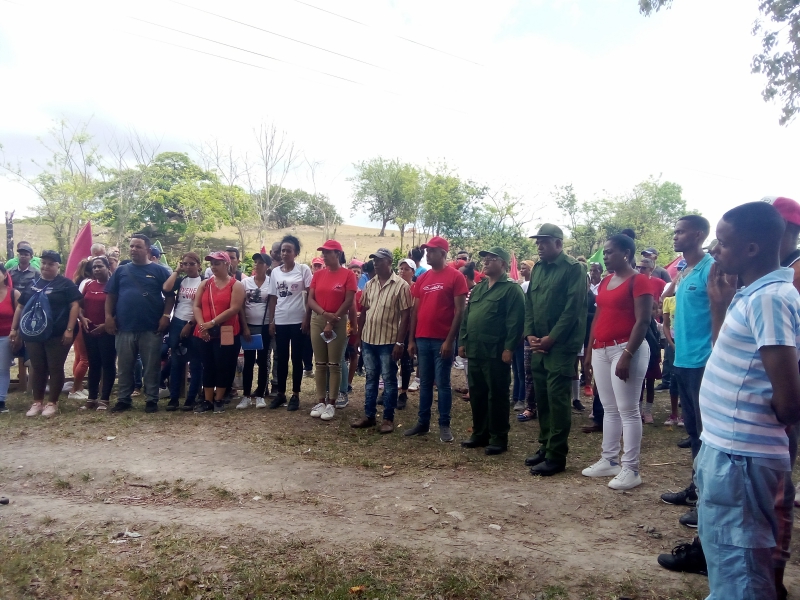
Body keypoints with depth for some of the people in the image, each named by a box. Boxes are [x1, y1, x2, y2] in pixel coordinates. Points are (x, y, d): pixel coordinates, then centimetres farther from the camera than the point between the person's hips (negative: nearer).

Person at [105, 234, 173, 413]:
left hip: (152, 328, -2)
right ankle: (123, 399, 20)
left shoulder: (159, 271, 3)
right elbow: (111, 296, 10)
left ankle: (151, 400, 13)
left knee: (151, 367, 3)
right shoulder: (121, 270, 10)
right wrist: (109, 316, 0)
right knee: (124, 367, 10)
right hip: (125, 328, 3)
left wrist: (165, 315, -8)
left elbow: (170, 295, 2)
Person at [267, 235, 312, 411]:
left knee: (296, 358, 4)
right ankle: (280, 393, 21)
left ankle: (295, 395, 13)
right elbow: (273, 298, 10)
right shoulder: (275, 272, 8)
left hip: (297, 321, -3)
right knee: (281, 358, 10)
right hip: (280, 321, 3)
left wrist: (307, 318, -10)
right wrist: (271, 320, 5)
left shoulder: (303, 269, -3)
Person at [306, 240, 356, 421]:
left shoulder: (348, 274, -6)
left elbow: (348, 301, -11)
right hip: (317, 321, 4)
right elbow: (310, 300, 3)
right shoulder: (318, 274, 7)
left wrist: (332, 321, -12)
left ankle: (331, 403, 8)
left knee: (334, 364, 1)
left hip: (338, 322, -4)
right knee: (320, 364, 8)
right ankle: (320, 401, 16)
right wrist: (324, 314, -14)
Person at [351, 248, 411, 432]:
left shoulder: (401, 285, -9)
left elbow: (405, 315, -11)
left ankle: (388, 418, 15)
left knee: (389, 380, 5)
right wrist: (359, 335, 11)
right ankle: (369, 415, 24)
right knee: (371, 379, 14)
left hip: (389, 341, -5)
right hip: (368, 339, 6)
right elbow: (364, 311, 14)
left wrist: (399, 342, -15)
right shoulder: (369, 284, 8)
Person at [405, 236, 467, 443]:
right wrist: (411, 339, 9)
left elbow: (459, 311, -9)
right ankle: (423, 423, 21)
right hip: (422, 339, 5)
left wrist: (449, 340, -14)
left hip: (442, 340, -5)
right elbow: (415, 310, 13)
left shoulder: (455, 277, -5)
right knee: (425, 383, 12)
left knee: (442, 384, 2)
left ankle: (444, 425, 13)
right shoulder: (422, 279, 11)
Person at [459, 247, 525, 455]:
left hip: (496, 352, -7)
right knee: (476, 394, 13)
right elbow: (466, 316, 19)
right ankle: (480, 433, 25)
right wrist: (462, 341, 12)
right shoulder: (477, 288, 17)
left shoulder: (512, 289, -6)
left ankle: (499, 438, 10)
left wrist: (509, 348, -18)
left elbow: (515, 321, -13)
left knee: (497, 395, 0)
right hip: (474, 351, 8)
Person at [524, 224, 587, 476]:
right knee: (541, 398, 11)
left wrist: (551, 338, -16)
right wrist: (530, 334, 1)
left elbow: (573, 308, -14)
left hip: (561, 346, -7)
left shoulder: (573, 268, -8)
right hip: (539, 345, 7)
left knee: (557, 399, -4)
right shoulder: (537, 268, 14)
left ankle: (556, 456, 4)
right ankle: (545, 446, 24)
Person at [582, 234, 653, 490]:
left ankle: (630, 469, 4)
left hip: (626, 348, -8)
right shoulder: (605, 282, 15)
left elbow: (642, 321, -14)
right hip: (602, 350, 8)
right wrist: (589, 351, 15)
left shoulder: (639, 281, -8)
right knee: (609, 409, 13)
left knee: (627, 410, -3)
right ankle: (609, 461, 21)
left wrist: (627, 354, -21)